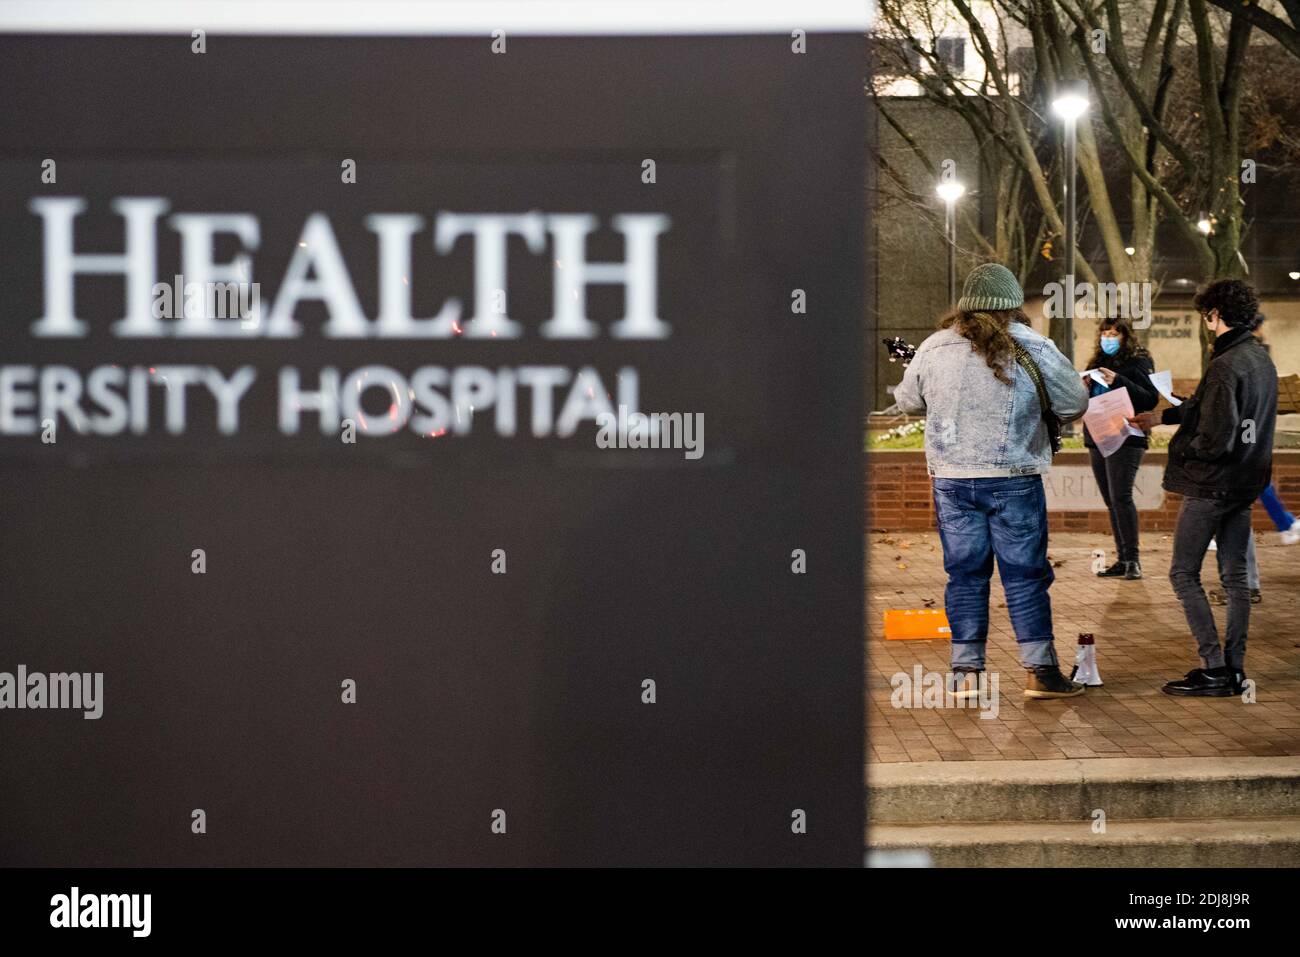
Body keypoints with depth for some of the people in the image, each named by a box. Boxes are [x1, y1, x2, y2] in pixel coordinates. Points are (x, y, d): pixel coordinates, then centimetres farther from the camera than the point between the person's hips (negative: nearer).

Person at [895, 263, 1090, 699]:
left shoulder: (934, 348, 2)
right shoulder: (1033, 348, -5)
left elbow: (908, 400, 16)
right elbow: (1075, 404, 1)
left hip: (951, 479, 2)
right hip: (1014, 480, -2)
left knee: (965, 573, 8)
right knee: (1025, 574, 5)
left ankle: (966, 673, 8)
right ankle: (1039, 670, 6)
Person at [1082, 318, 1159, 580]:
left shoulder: (1139, 361, -2)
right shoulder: (1098, 362, 17)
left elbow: (1151, 399, -13)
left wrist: (1118, 381, -22)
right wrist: (1085, 388, 0)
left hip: (1125, 438, -7)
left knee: (1121, 497, -15)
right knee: (1111, 502, 6)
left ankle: (1132, 560, -12)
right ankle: (1122, 559, 9)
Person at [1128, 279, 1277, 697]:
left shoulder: (1225, 366, -23)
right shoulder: (1262, 360, 8)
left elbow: (1215, 440, -25)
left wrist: (1181, 449, -7)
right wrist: (1160, 417, 26)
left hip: (1211, 486, -9)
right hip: (1246, 483, 9)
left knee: (1184, 574, 0)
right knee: (1235, 576, 13)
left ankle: (1214, 668, -4)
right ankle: (1234, 669, 15)